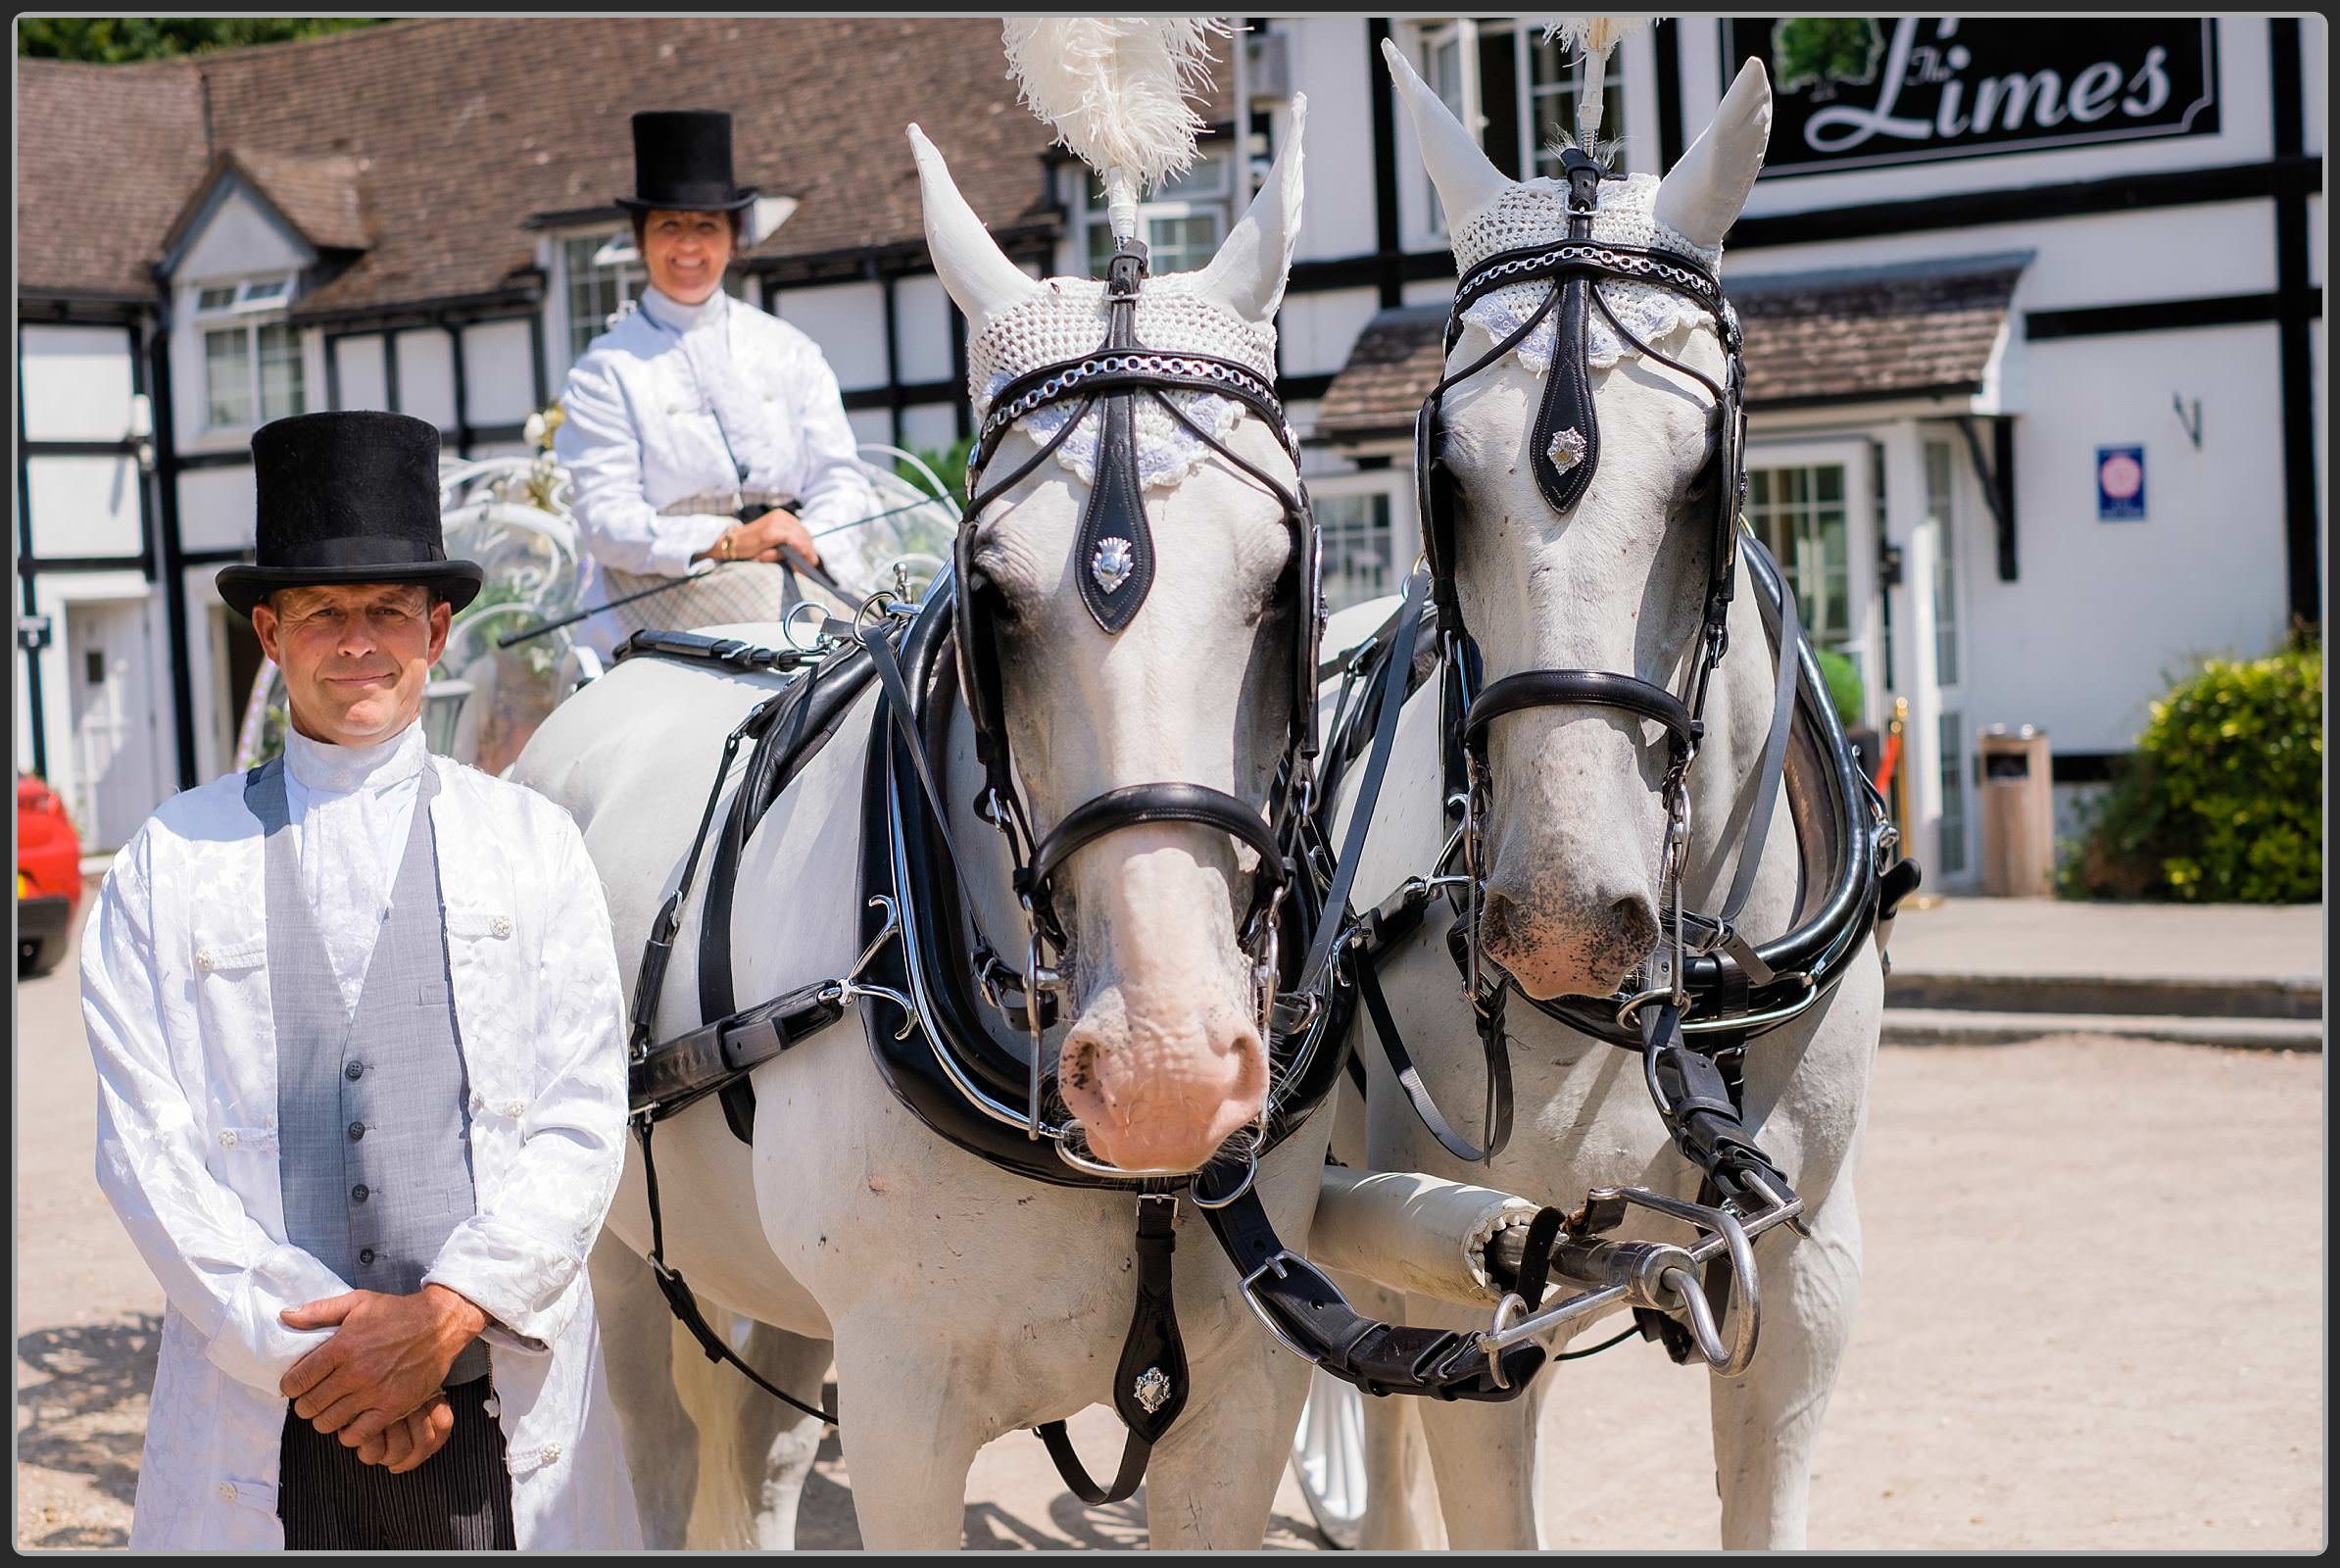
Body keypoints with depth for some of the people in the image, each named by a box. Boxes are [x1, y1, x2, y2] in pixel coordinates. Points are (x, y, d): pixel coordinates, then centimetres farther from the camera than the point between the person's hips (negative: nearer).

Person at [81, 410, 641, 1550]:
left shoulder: (534, 844, 7)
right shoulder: (164, 868, 5)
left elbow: (584, 1121, 0)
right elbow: (145, 1150, -1)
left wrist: (445, 1313, -13)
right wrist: (310, 1347, -12)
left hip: (506, 1402, 1)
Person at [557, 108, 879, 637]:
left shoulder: (788, 350, 19)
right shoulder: (607, 370, 7)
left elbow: (840, 478, 13)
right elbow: (605, 520, -3)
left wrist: (806, 542, -11)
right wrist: (729, 542, -18)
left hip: (803, 570, 3)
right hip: (670, 583, -3)